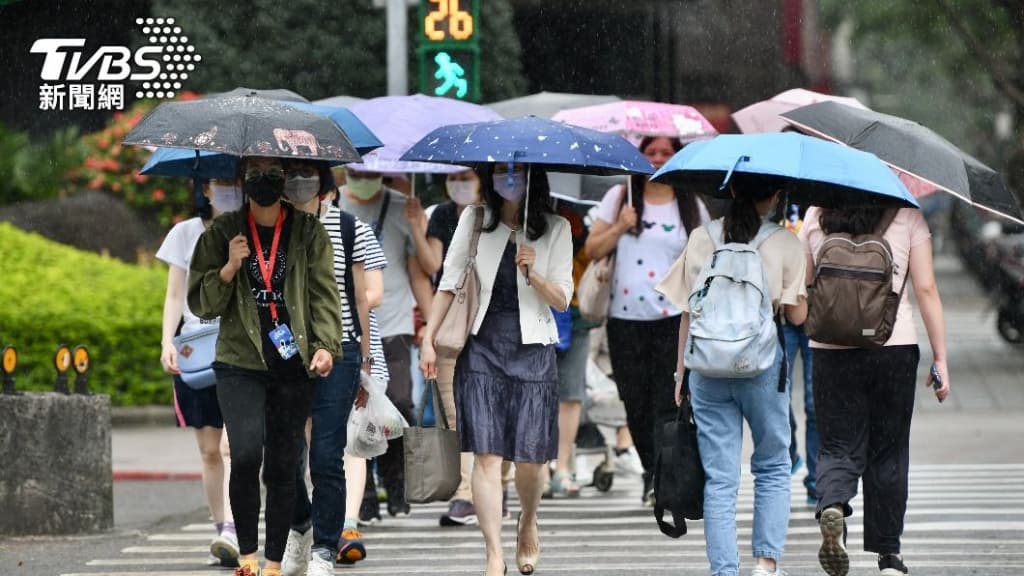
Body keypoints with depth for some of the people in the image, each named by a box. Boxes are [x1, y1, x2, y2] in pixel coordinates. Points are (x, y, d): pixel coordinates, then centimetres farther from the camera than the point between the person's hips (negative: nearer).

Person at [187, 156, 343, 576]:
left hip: (292, 367, 1)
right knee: (246, 454, -19)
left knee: (282, 465, 3)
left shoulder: (308, 232, 7)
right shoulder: (223, 233, 6)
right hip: (240, 363, -1)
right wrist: (228, 269, -11)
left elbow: (324, 293, 2)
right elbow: (200, 303, 6)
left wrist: (326, 344, -13)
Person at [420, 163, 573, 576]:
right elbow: (449, 283, 7)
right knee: (486, 455, -9)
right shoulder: (474, 221, 6)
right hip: (482, 347, 0)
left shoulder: (556, 230, 3)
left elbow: (562, 301, 2)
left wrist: (533, 274, -17)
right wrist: (429, 340, 1)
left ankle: (528, 524, 31)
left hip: (533, 349, 0)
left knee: (530, 458, 0)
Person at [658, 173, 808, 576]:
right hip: (762, 361, -2)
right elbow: (797, 314, -1)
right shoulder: (784, 244, -3)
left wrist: (681, 371, 11)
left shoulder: (702, 238, 3)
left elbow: (688, 312, 5)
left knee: (719, 477, 5)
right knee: (773, 467, 14)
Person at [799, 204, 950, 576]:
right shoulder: (907, 215, 0)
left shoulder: (816, 217, 4)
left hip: (831, 349, 1)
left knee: (838, 447, 5)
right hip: (895, 348, 0)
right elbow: (926, 289, -2)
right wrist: (940, 359, 3)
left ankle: (832, 505, -27)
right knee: (888, 452, 11)